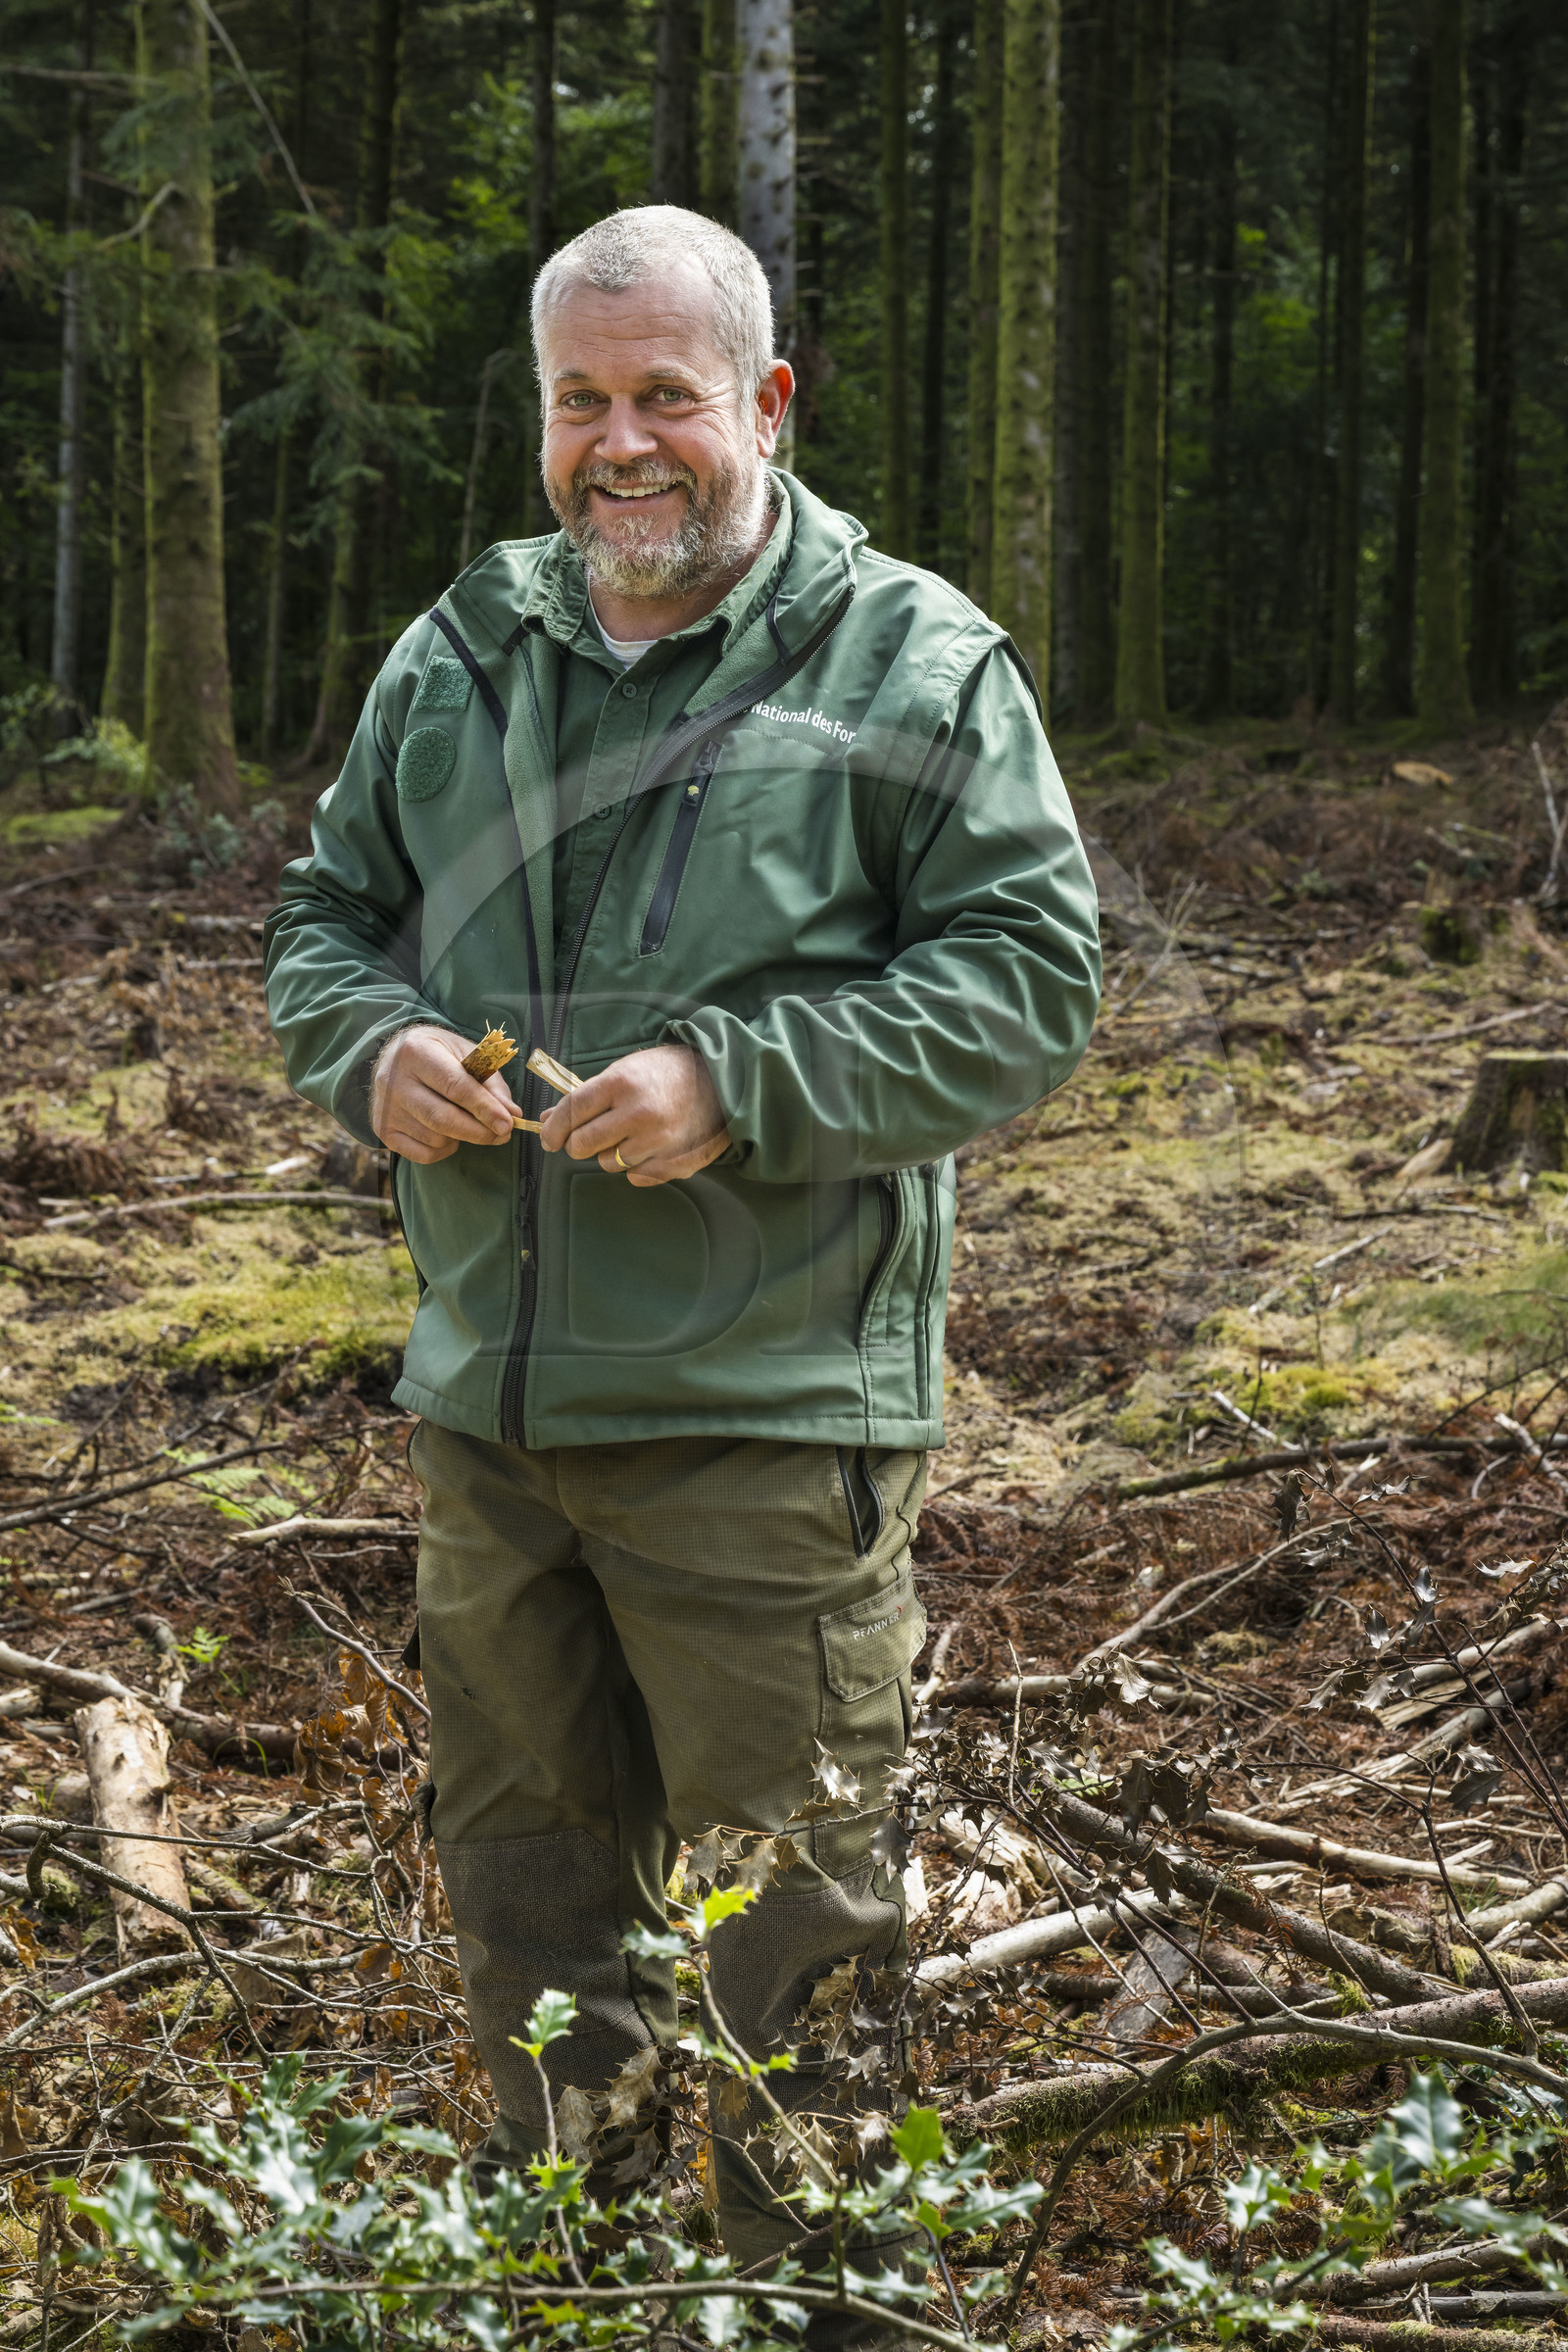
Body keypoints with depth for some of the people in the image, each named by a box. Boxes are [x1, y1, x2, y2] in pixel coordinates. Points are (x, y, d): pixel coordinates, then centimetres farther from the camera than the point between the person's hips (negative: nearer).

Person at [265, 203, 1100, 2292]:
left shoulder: (913, 662, -5)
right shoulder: (454, 659, 11)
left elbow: (1028, 979, -9)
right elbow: (326, 916, 19)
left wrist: (735, 1084, -20)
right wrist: (375, 1045, -4)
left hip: (766, 1416, -5)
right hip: (486, 1399, 6)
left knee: (787, 1925, 1)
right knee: (525, 1886, 18)